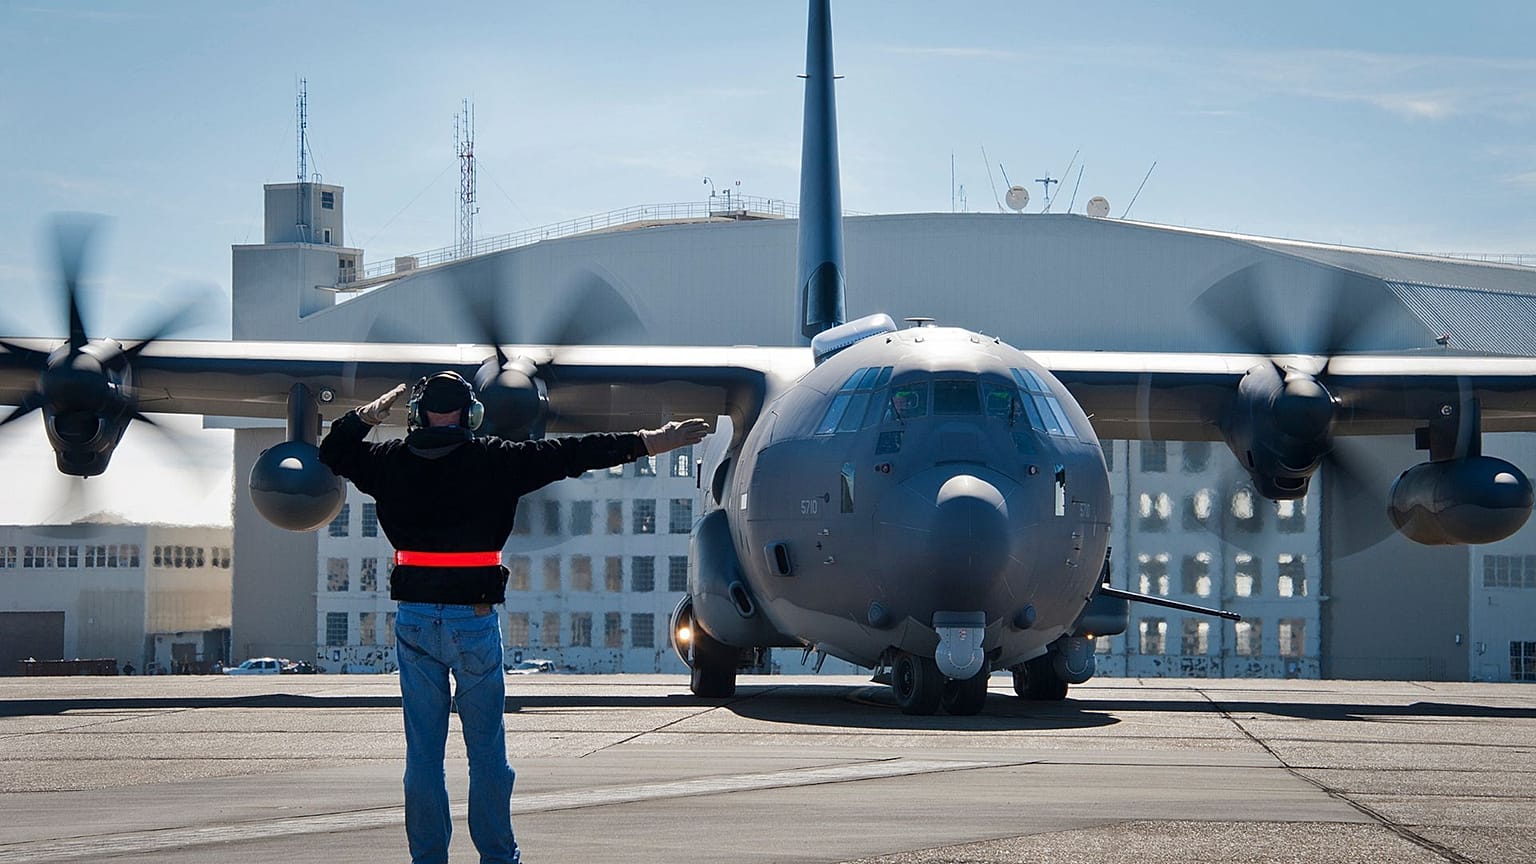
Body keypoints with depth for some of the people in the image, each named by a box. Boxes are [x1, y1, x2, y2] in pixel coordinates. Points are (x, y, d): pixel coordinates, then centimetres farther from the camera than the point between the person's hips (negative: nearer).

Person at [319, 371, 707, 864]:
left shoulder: (391, 462, 3)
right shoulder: (494, 461, -5)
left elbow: (332, 453, 21)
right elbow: (569, 456, -3)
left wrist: (368, 416, 32)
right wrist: (649, 443, 0)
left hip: (414, 622, 2)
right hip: (473, 620, -2)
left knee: (422, 750, 7)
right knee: (486, 750, 5)